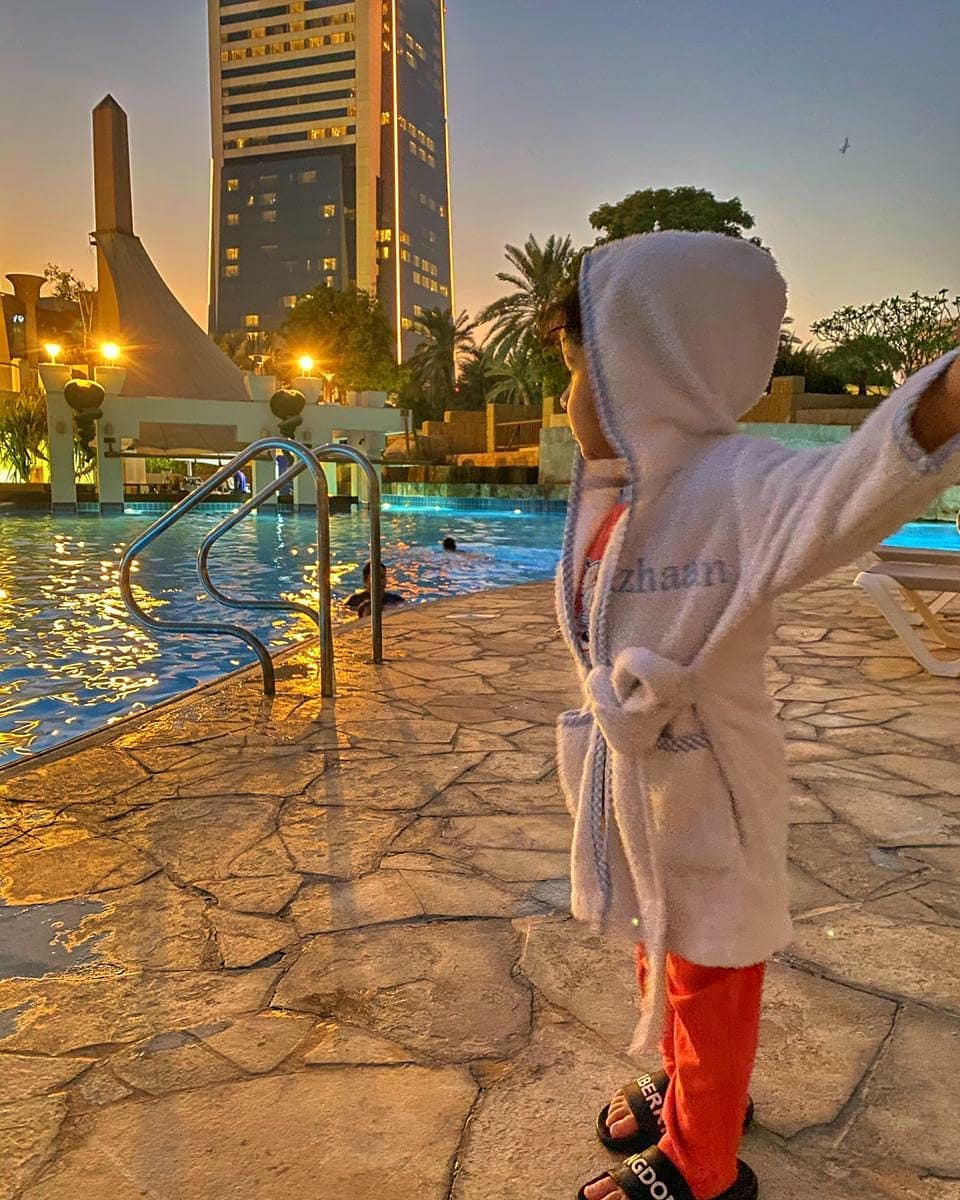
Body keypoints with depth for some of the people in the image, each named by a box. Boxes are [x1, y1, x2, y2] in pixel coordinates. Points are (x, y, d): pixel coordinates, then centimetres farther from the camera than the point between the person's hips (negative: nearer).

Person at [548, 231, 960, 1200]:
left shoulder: (733, 486, -27)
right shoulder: (608, 496, -1)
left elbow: (848, 491, -49)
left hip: (703, 795, -7)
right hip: (627, 789, 8)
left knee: (707, 981, 15)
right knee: (659, 957, 28)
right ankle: (681, 1086, 55)